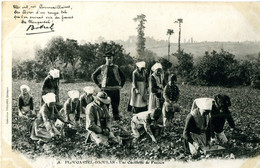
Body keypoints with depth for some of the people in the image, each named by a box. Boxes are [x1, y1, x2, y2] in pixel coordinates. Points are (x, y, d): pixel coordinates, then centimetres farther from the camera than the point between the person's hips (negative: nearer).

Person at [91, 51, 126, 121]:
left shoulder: (116, 67, 10)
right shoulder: (102, 67, 5)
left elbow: (123, 77, 19)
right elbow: (93, 76, 8)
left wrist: (121, 85, 7)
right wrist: (99, 84, 2)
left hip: (115, 89, 2)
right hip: (105, 89, -1)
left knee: (115, 105, 5)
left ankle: (117, 118, 12)